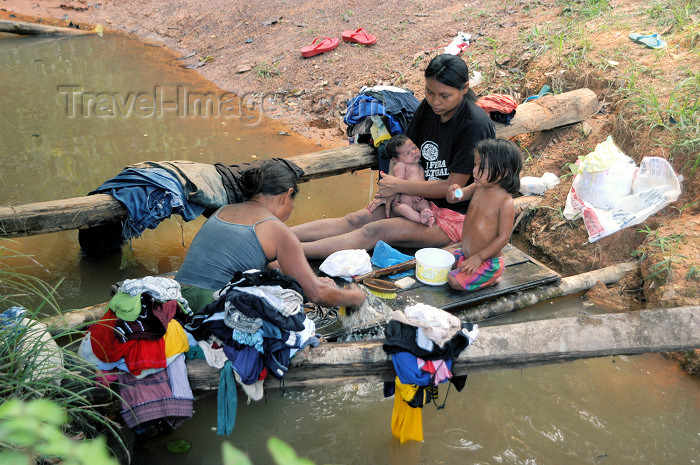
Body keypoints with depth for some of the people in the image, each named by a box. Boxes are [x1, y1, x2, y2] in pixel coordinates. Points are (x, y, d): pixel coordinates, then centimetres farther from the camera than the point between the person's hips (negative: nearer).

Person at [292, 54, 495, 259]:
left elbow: (453, 187, -20)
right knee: (355, 220, -10)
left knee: (377, 231, -24)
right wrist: (390, 190, -6)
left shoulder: (475, 125, -22)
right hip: (423, 198, 7)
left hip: (457, 216, -7)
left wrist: (399, 185, -14)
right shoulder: (428, 107, 0)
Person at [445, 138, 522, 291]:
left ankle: (491, 280, 4)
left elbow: (504, 237, -21)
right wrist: (453, 193, -24)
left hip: (488, 262, -8)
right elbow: (452, 198, 3)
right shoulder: (477, 188, -4)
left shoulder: (506, 202, -24)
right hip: (465, 253, 8)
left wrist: (478, 257, -21)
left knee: (455, 281, -18)